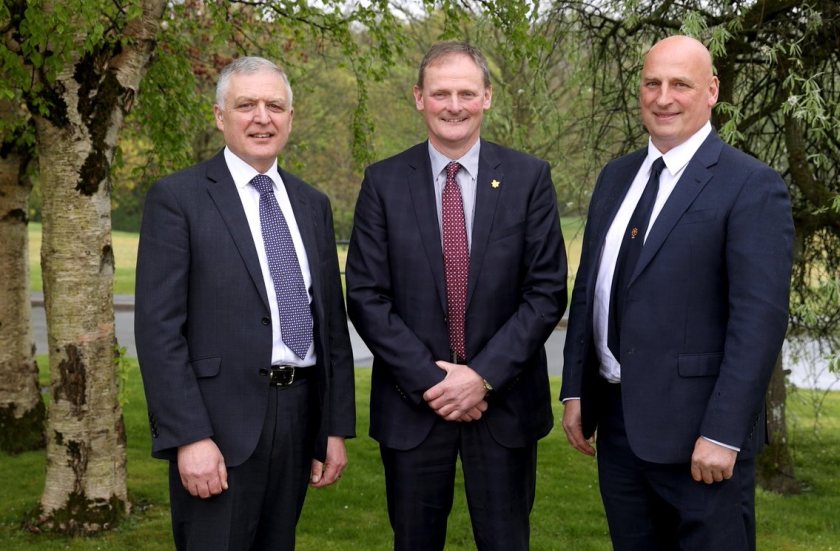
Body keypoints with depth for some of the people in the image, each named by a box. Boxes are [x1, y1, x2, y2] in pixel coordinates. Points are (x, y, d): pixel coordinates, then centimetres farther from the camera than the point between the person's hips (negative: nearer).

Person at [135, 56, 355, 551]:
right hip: (219, 425, -5)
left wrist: (337, 427, 10)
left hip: (299, 417, 5)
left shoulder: (312, 205, 13)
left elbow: (332, 320, 14)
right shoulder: (178, 198, -4)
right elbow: (158, 328, -10)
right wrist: (189, 437, -16)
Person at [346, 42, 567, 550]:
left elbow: (547, 292, -4)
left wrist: (484, 376, -12)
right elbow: (366, 296, -4)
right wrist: (429, 380, -12)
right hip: (412, 402, 0)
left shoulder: (529, 178, 0)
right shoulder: (384, 182, 0)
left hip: (506, 399, 0)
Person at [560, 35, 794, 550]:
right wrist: (574, 390, 10)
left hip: (697, 431, -6)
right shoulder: (617, 176, 11)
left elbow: (760, 318, -16)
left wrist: (722, 434, -19)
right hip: (616, 421, 6)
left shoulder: (753, 187, -10)